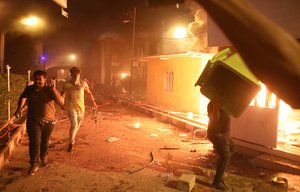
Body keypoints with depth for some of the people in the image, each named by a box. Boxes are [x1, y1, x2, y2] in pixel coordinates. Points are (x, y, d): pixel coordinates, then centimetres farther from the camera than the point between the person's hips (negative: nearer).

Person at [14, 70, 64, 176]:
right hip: (33, 121, 0)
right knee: (35, 142, -6)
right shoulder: (29, 89, -3)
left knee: (45, 142, 14)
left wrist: (54, 89, -31)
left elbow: (61, 102, -21)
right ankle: (34, 164, 7)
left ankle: (44, 158, 39)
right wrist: (19, 108, 4)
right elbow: (23, 97, 19)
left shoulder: (49, 89, -9)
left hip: (49, 121, 0)